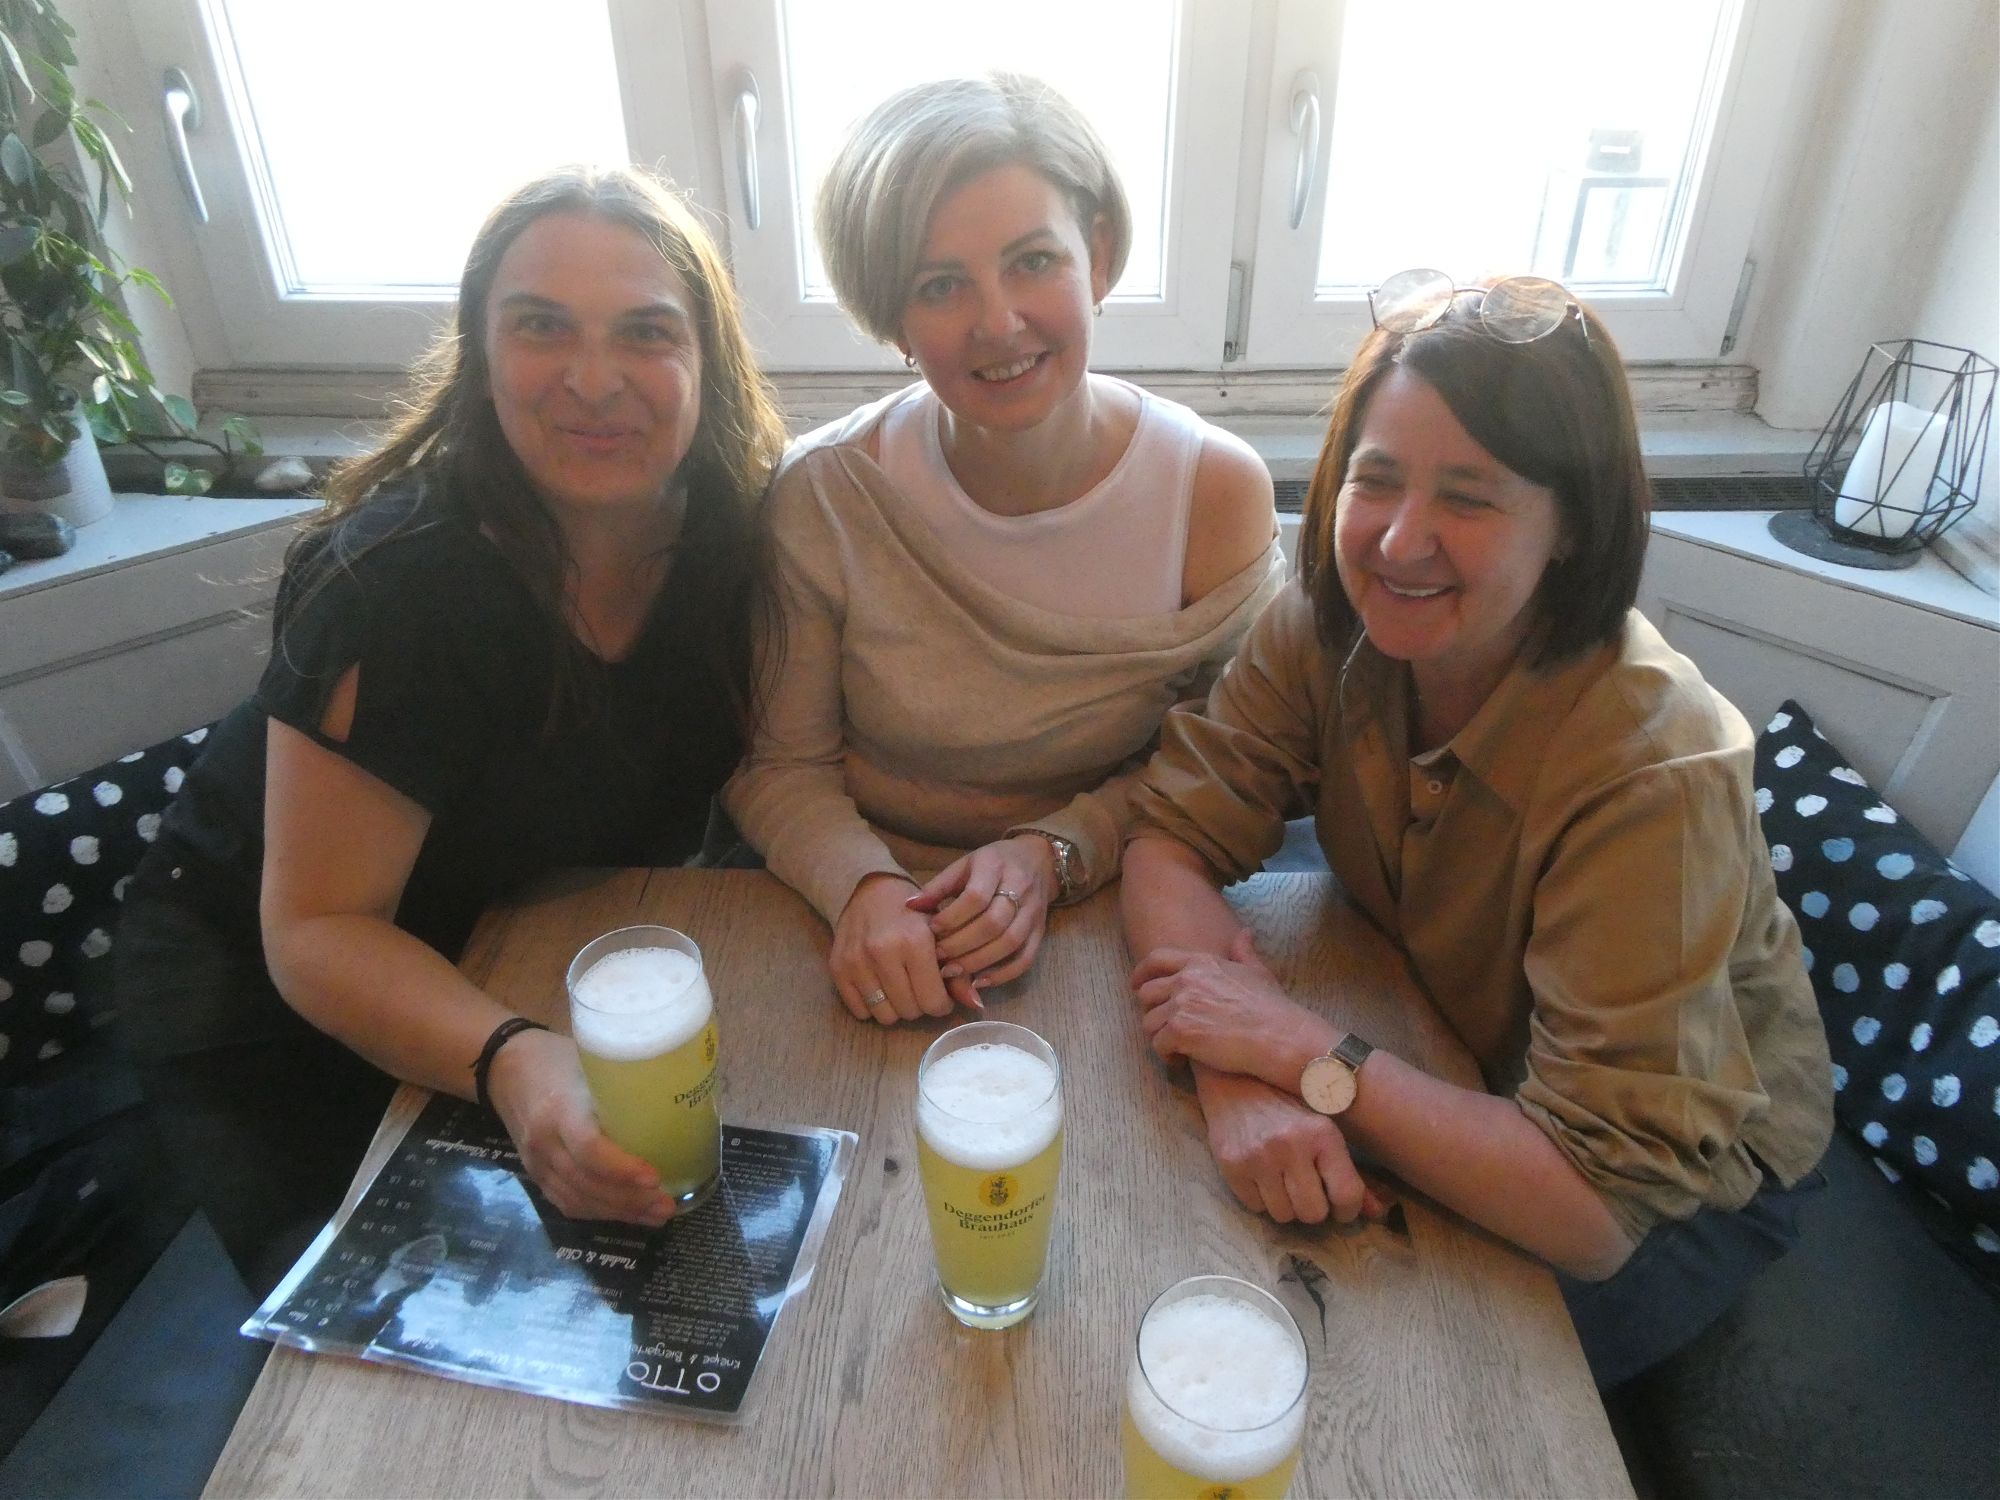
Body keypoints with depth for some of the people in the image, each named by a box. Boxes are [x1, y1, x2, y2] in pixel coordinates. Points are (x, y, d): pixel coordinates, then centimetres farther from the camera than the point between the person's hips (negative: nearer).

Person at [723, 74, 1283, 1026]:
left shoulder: (1219, 491, -9)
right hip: (864, 937, 0)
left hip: (1106, 926, 1)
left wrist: (1055, 852, -17)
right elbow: (778, 765, -3)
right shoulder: (823, 496, -10)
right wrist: (863, 889, -22)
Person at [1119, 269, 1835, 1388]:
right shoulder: (1329, 627, -20)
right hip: (1453, 1062, 4)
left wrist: (1303, 1052, -37)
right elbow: (1173, 834, -21)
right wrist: (1237, 1072, -38)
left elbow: (1598, 1206, -35)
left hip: (1686, 1184, -3)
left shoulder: (1652, 769, -35)